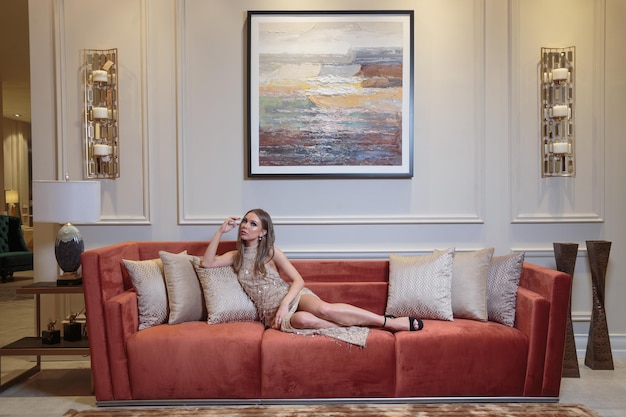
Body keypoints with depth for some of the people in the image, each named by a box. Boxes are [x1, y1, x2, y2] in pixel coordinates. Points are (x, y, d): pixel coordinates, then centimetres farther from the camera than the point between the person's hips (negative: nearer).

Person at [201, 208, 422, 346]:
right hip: (271, 312, 1)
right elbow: (207, 263, -4)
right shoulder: (235, 256, 12)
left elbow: (298, 281, -3)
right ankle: (358, 326, -27)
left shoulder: (271, 252, 2)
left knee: (323, 309, -35)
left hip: (292, 296, -1)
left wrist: (284, 305, -20)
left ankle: (388, 321, -28)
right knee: (302, 320, -37)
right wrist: (220, 231, -7)